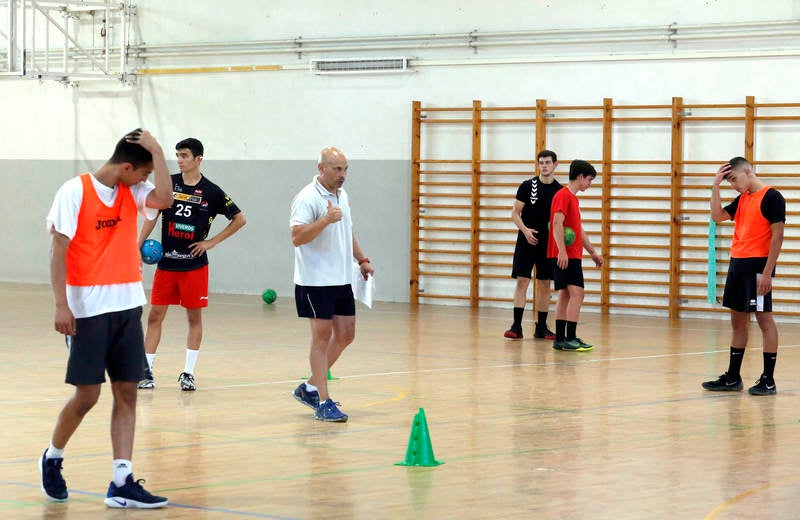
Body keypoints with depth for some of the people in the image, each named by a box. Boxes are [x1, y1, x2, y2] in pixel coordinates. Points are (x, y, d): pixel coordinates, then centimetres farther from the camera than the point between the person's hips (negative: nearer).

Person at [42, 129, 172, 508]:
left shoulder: (133, 193, 9)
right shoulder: (75, 192, -8)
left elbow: (164, 199, -11)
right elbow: (58, 250, -10)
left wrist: (156, 151, -8)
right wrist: (61, 305, -16)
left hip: (127, 305, 6)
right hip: (88, 307, -6)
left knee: (127, 393, 1)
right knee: (87, 395, -2)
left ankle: (122, 483, 2)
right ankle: (52, 458, 23)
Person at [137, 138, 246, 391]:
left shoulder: (211, 192, -4)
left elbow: (239, 219, 3)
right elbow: (152, 215, 9)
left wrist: (212, 242, -3)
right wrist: (138, 246, 0)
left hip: (195, 264, -2)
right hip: (166, 262, 2)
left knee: (194, 316, 4)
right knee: (155, 315, 0)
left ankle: (188, 373, 12)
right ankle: (146, 372, 5)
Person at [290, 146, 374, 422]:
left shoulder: (342, 195, 13)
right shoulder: (307, 198, -14)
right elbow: (297, 237, -24)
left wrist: (362, 260, 21)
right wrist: (325, 220, -33)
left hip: (341, 280, 8)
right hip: (315, 282, -8)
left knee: (345, 335, 9)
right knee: (322, 337, -6)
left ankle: (310, 387, 23)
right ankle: (323, 403, -1)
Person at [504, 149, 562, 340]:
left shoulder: (560, 190, 4)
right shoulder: (527, 186, -1)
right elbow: (515, 213, -1)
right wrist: (525, 230, -17)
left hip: (548, 244, 2)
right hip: (526, 241, -2)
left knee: (545, 284, 6)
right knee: (522, 281, -6)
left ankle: (541, 328, 14)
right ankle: (516, 327, -6)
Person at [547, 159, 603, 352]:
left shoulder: (573, 198, 21)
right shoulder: (563, 195, -10)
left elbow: (579, 230, 27)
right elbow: (557, 223, -20)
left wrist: (592, 252, 28)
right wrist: (562, 251, -28)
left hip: (572, 255, 10)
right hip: (565, 255, -10)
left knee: (566, 295, 9)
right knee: (576, 293, -15)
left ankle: (560, 340, 11)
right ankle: (570, 338, -18)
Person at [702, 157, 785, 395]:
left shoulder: (771, 197, -9)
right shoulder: (742, 199, 15)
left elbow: (777, 235, -13)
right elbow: (717, 216, 13)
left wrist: (767, 273, -18)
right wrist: (716, 186, 5)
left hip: (758, 265, -8)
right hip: (737, 264, 8)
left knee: (764, 318, -6)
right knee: (738, 320, 12)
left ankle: (768, 380, -3)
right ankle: (733, 378, 18)